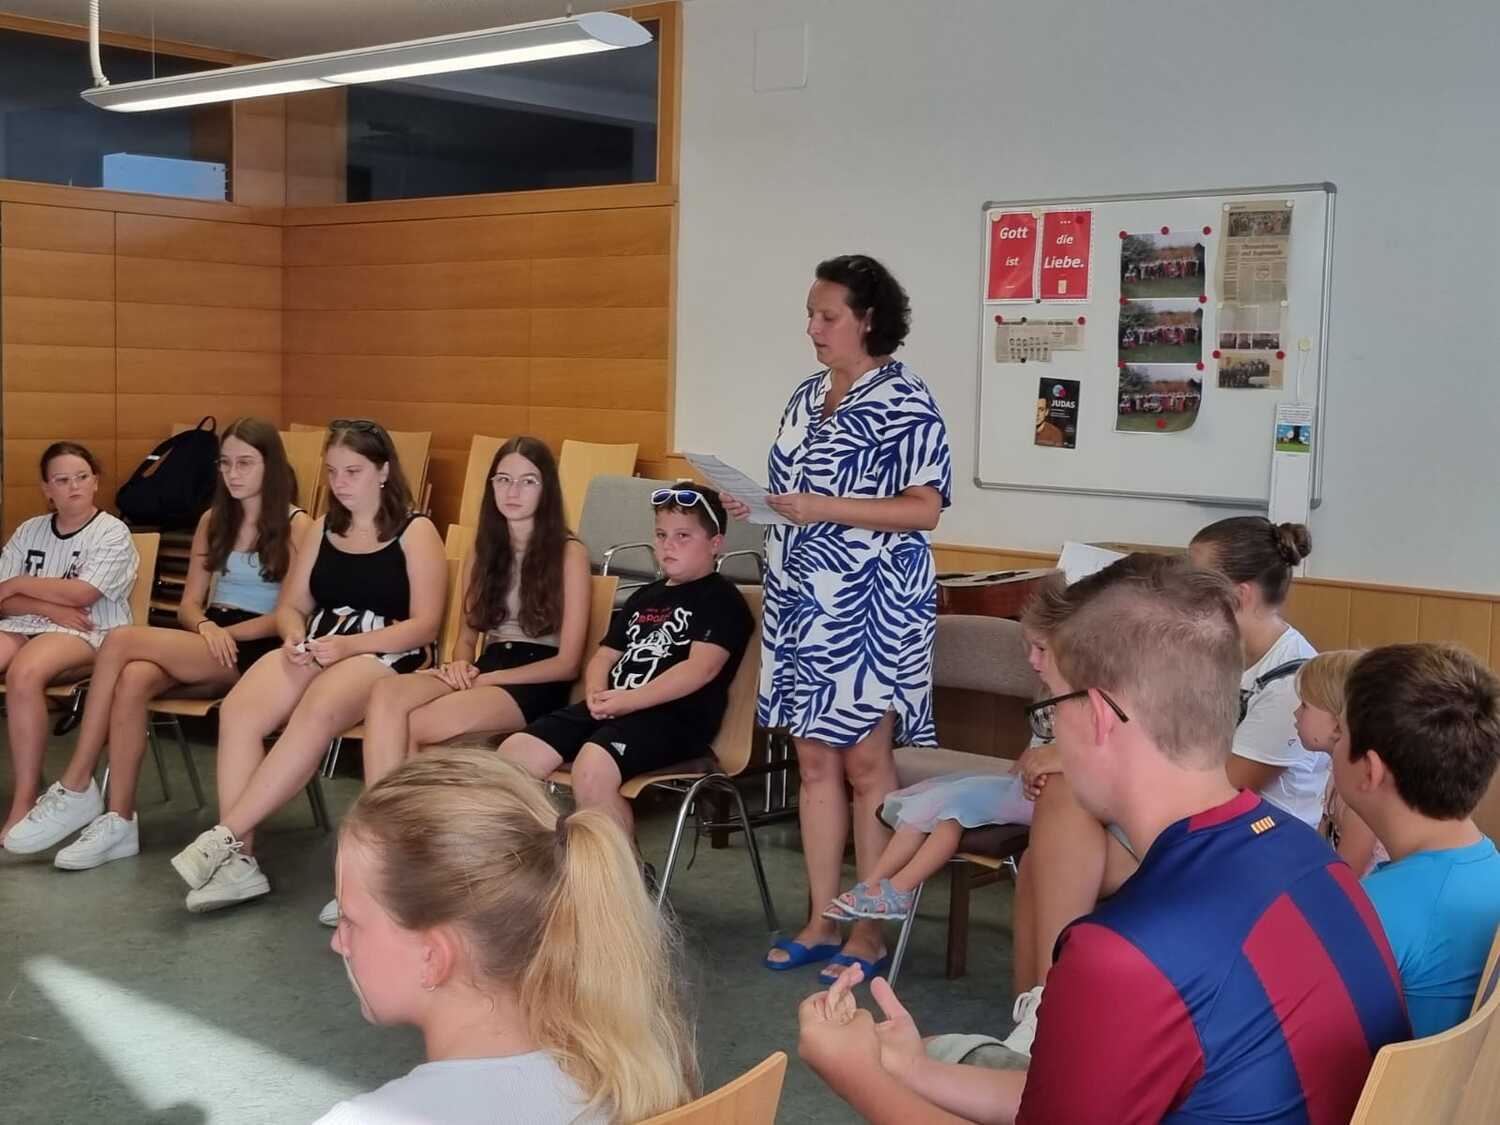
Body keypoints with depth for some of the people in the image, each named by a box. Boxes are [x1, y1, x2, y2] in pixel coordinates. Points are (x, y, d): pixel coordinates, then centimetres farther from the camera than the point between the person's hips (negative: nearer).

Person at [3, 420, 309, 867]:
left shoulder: (296, 525, -1)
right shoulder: (213, 520, 18)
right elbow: (189, 604, 14)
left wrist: (228, 633, -16)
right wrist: (206, 626, -9)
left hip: (257, 647, -6)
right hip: (207, 638, 6)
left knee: (121, 640, -25)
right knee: (132, 681, -29)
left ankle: (76, 792, -18)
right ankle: (118, 822, -28)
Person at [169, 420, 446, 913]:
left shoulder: (416, 532, 3)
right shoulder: (321, 530, 20)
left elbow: (425, 624, -6)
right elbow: (291, 605, 18)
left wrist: (349, 645, -18)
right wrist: (295, 638, -7)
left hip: (385, 656, -5)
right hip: (315, 650, 5)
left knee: (317, 712, -38)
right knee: (238, 709, -27)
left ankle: (225, 836, -34)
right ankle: (238, 859, -29)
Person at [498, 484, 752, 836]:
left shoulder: (721, 599, 0)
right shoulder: (644, 597, 25)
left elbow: (702, 668, -14)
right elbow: (604, 656, 26)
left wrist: (629, 700, -18)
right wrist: (596, 694, 1)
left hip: (675, 717, -8)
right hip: (611, 709, 8)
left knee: (592, 770, -35)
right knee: (513, 753, -9)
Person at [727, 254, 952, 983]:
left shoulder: (904, 401, -9)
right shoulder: (807, 396, 13)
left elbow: (925, 509, -15)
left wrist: (827, 509, -21)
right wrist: (753, 506, 2)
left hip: (869, 606, -7)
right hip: (802, 602, 7)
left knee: (865, 764, -1)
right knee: (814, 762, 9)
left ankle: (870, 932, 10)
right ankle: (821, 921, 18)